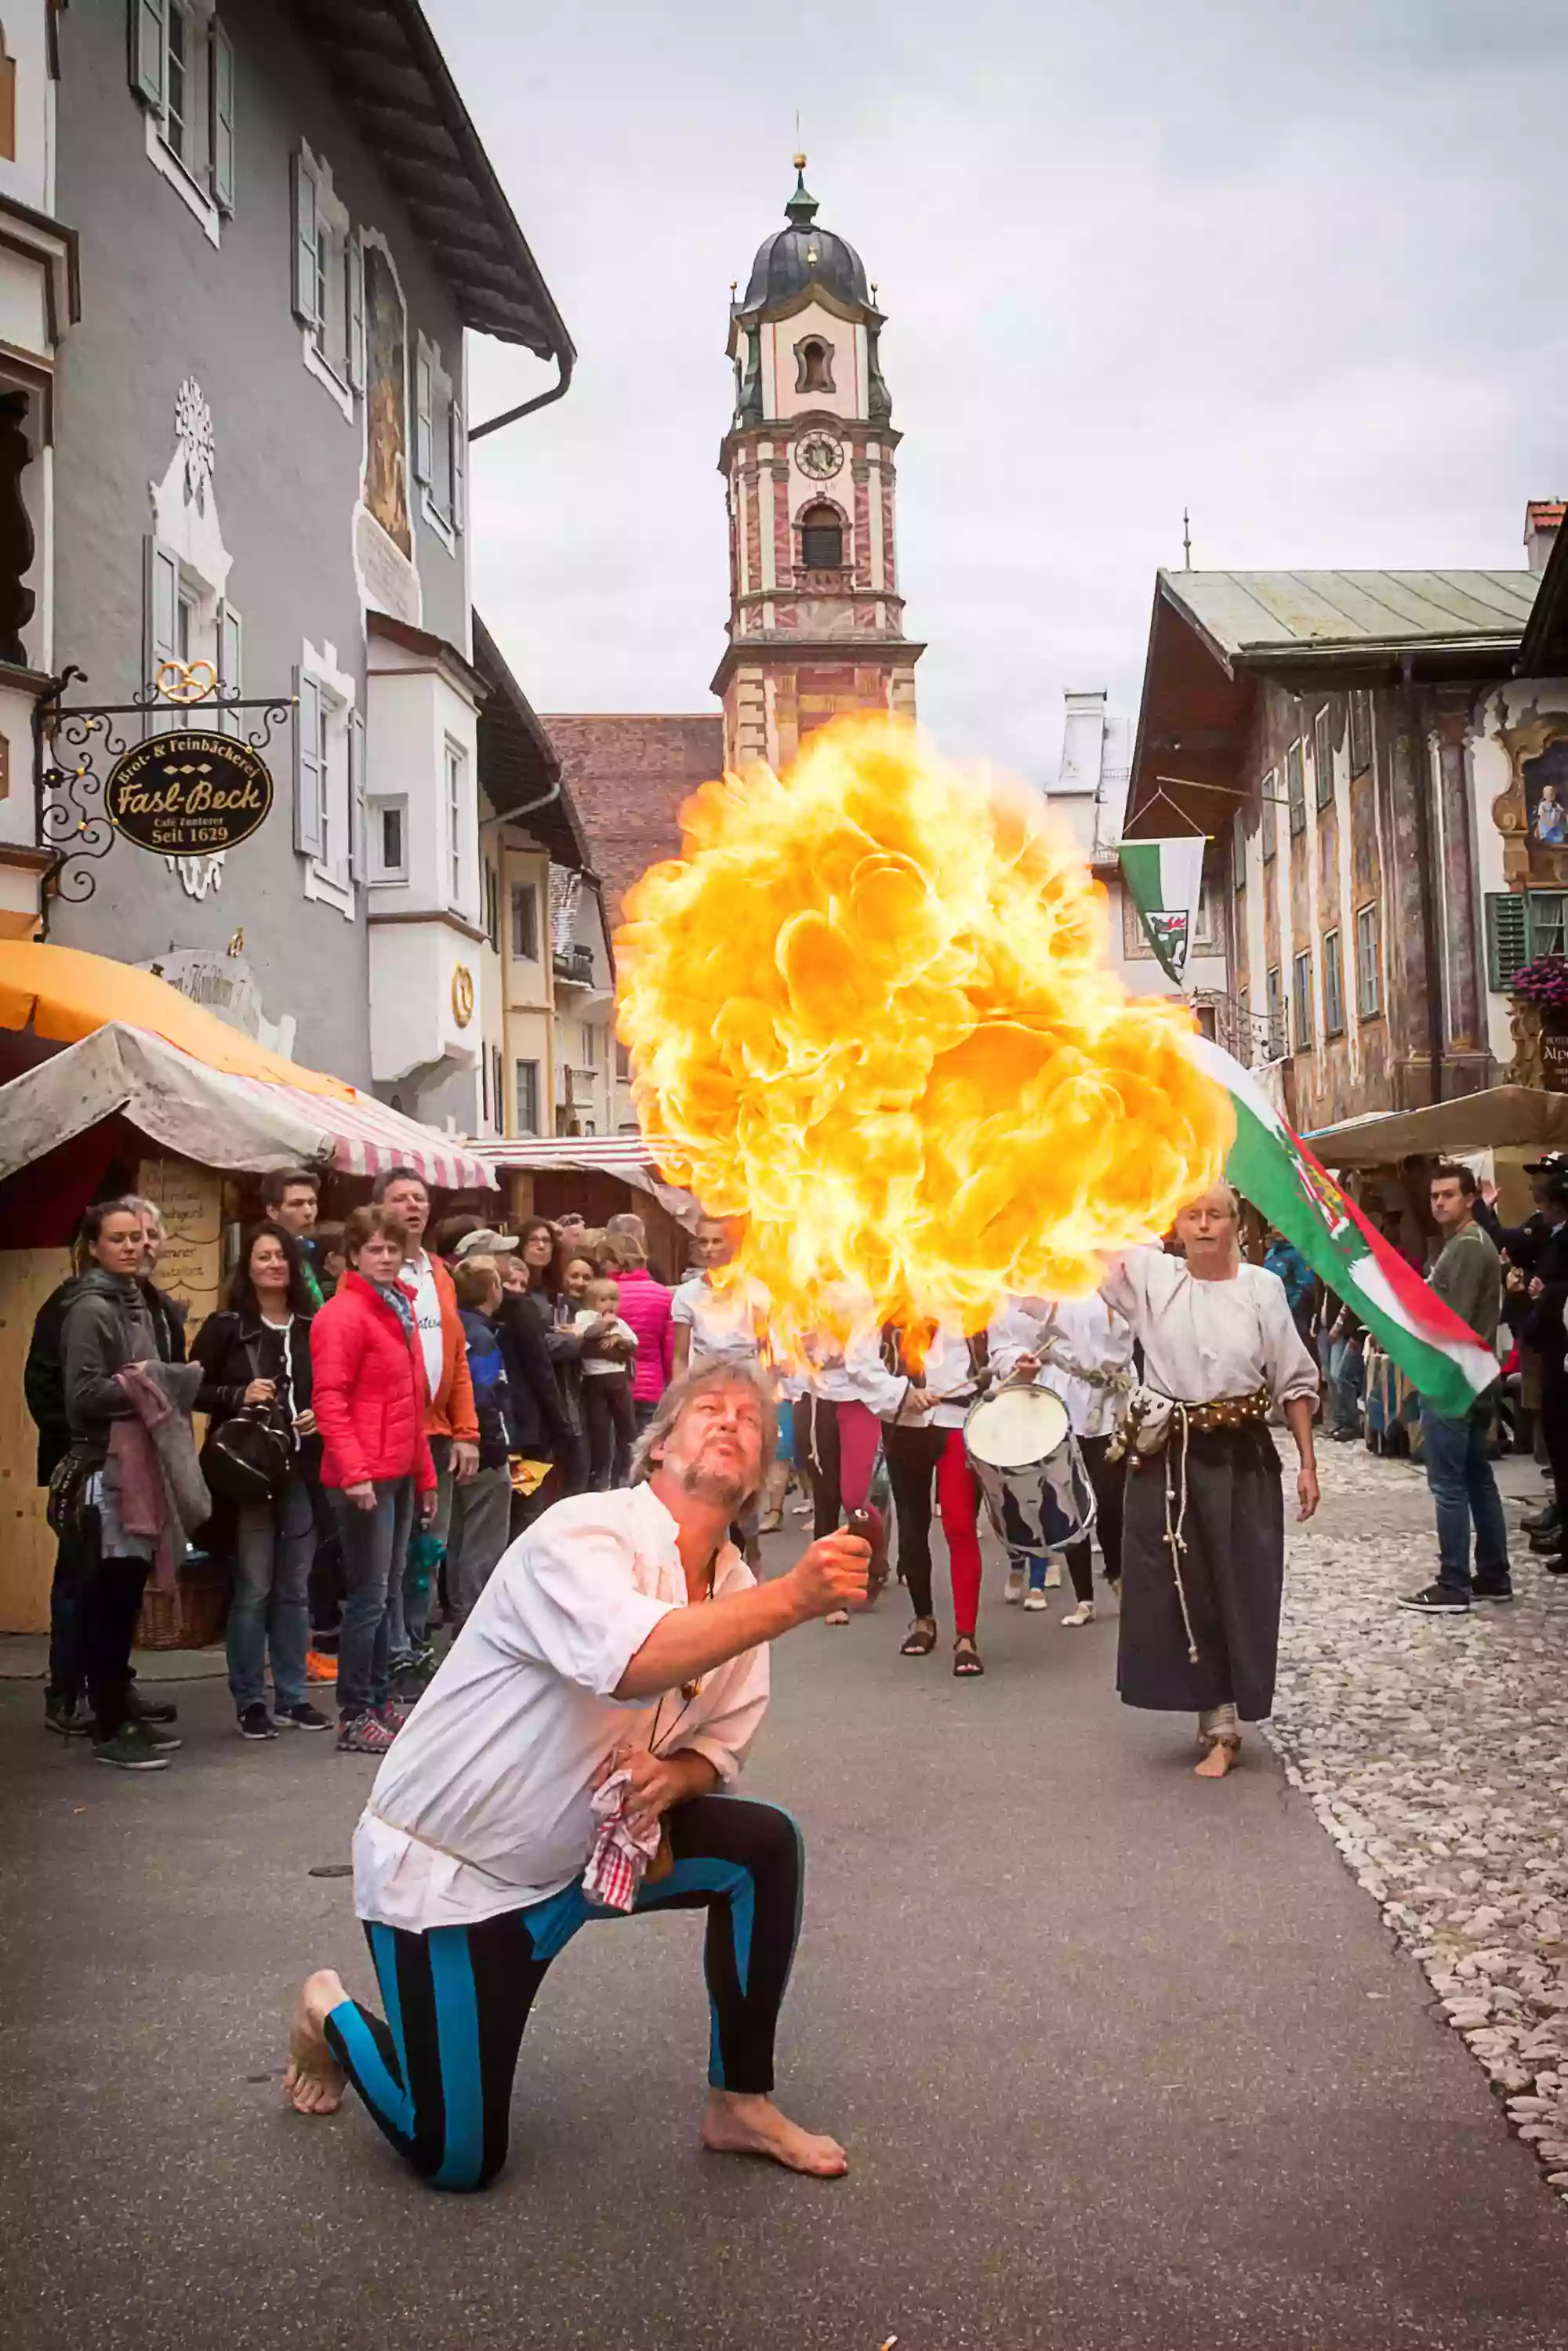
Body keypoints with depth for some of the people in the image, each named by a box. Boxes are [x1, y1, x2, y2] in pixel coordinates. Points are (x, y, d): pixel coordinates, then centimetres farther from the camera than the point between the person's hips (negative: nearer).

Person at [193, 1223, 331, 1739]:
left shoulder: (313, 1327, 8)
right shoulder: (225, 1326, -1)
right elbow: (192, 1389, -2)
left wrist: (323, 1415, -3)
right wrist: (239, 1396, -16)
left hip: (302, 1469, 4)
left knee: (294, 1589, 10)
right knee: (252, 1589, -1)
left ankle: (292, 1697, 18)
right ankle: (249, 1701, 9)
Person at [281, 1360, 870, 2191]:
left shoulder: (737, 1592, -3)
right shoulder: (582, 1534, -26)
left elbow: (719, 1743, 5)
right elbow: (634, 1662, -46)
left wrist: (671, 1776, -17)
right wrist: (791, 1598, -49)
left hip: (575, 1854, 7)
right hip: (440, 1865, -6)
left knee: (764, 1844, -9)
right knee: (458, 2159, -3)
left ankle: (740, 2105, 8)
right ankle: (333, 2016, 28)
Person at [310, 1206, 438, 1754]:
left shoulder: (399, 1309, 15)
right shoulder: (343, 1315, -11)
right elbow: (329, 1399, -17)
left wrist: (425, 1475, 19)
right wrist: (355, 1473, -23)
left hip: (399, 1474, 8)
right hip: (365, 1478, -8)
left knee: (385, 1593, 14)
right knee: (369, 1596, -4)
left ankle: (379, 1702, 23)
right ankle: (354, 1718, 4)